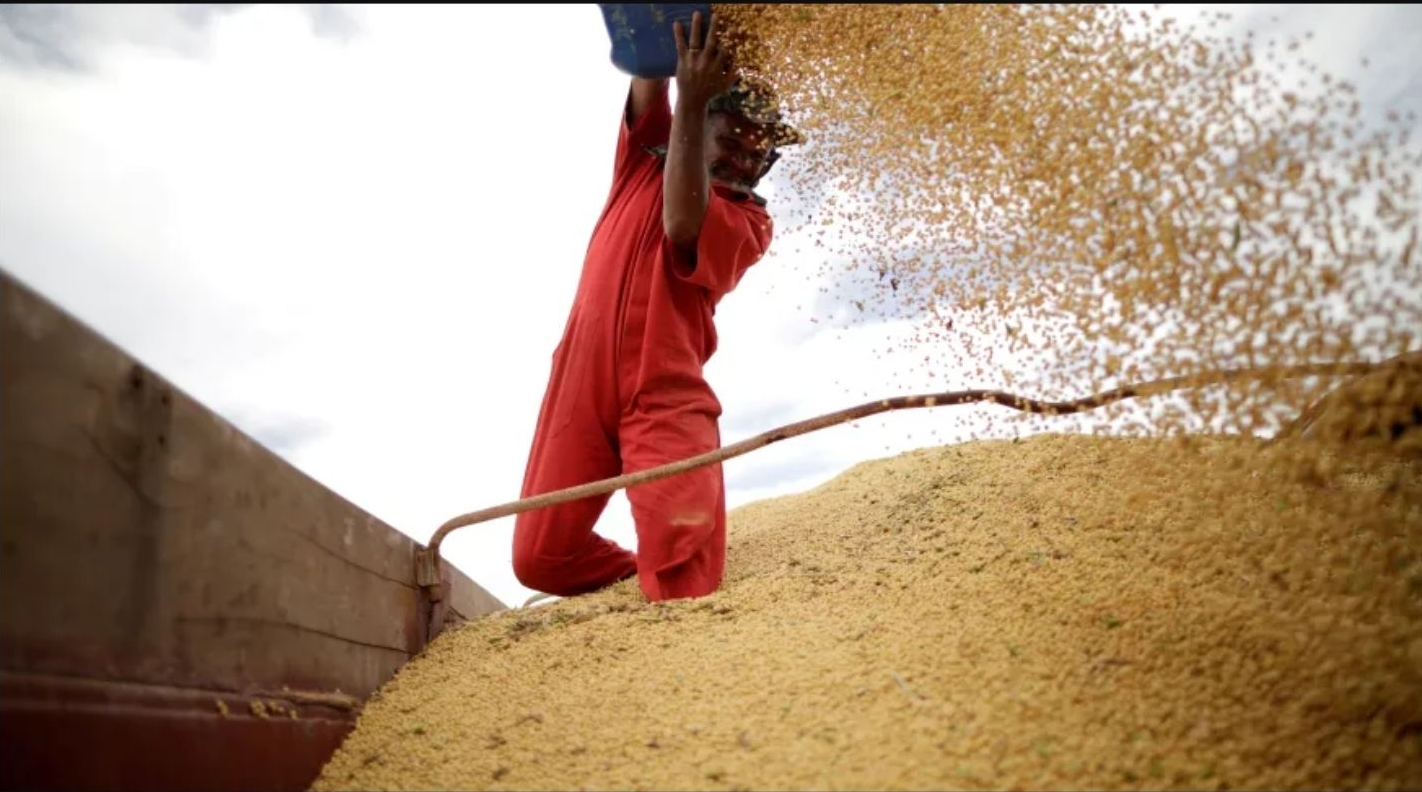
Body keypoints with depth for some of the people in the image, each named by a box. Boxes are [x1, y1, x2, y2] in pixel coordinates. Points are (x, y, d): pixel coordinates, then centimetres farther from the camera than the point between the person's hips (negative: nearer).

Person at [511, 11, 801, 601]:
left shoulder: (750, 221, 8)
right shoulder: (646, 161, 19)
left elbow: (683, 225, -14)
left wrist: (691, 101, -15)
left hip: (667, 396, -3)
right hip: (583, 379, 3)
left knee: (683, 567, -21)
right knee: (540, 559, 1)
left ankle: (662, 586, 9)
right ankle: (645, 580, 24)